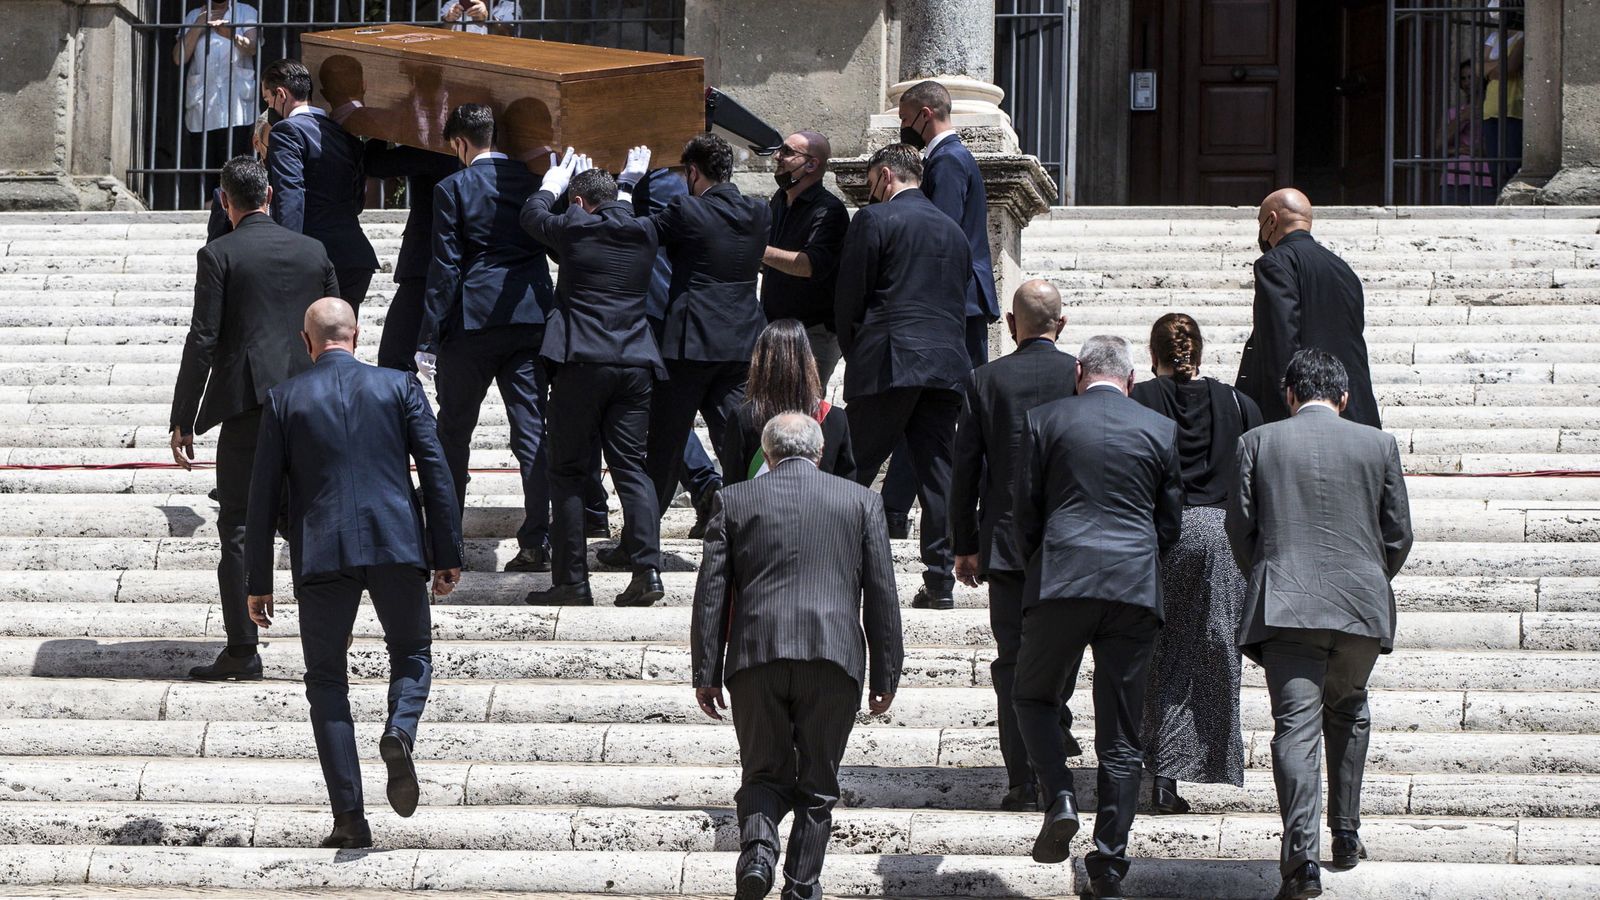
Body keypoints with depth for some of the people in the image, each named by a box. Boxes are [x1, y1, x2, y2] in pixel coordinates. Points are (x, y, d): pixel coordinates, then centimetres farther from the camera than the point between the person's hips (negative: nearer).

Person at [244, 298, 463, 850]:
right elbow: (436, 472, 1)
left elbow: (263, 495, 5)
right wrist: (448, 555, 6)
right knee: (412, 654, 20)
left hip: (322, 555, 0)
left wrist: (258, 582, 10)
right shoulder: (399, 386, 6)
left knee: (326, 680, 10)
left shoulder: (284, 399, 5)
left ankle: (349, 819, 2)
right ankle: (400, 731, -14)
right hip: (397, 547, 1)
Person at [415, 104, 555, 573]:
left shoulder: (453, 188, -5)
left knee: (454, 430, 11)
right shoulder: (531, 180, 7)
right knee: (532, 431, 1)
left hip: (473, 322, -3)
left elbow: (445, 268, -7)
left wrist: (429, 339, -4)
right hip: (531, 319, 3)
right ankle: (537, 543, -6)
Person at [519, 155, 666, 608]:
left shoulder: (574, 228, -4)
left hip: (582, 364, -4)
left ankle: (572, 580, 0)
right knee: (631, 467, 7)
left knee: (568, 472, 3)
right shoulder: (644, 232, 7)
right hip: (636, 363, 4)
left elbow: (532, 215, 17)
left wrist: (553, 184, 35)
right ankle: (647, 569, -6)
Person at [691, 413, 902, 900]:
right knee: (817, 783, 11)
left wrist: (706, 674, 7)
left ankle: (758, 846, -14)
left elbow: (711, 594, 4)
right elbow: (882, 596, 7)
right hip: (833, 659, 0)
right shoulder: (862, 501, 8)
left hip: (756, 659, 0)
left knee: (764, 773, 12)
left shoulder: (734, 500, 8)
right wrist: (884, 676, 11)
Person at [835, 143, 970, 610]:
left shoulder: (873, 221, -2)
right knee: (937, 471, 4)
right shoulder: (952, 230, 17)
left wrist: (854, 355, 10)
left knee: (853, 470, -1)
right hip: (947, 366, 6)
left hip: (887, 365, -6)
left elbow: (849, 297, -3)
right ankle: (940, 580, 0)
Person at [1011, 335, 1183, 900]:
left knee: (1033, 694, 19)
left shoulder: (1046, 421, 3)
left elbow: (1024, 508, 4)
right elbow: (1170, 521, 11)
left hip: (1060, 580, -1)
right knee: (1121, 733, 6)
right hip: (1136, 588, 2)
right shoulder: (1161, 430, 7)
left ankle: (1059, 797, -5)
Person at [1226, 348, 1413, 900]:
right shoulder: (1378, 445, 7)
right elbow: (1398, 534, 9)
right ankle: (1346, 835, 27)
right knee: (1347, 714, 23)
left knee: (1296, 725, -8)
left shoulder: (1257, 443, 5)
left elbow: (1240, 530, 5)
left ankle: (1301, 855, -21)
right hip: (1362, 604, 2)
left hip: (1285, 606, -2)